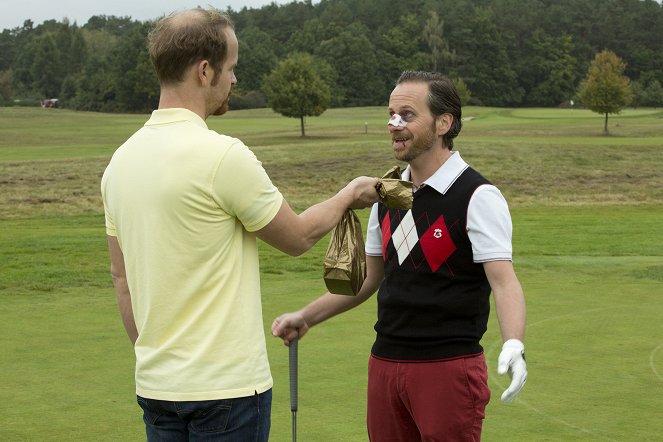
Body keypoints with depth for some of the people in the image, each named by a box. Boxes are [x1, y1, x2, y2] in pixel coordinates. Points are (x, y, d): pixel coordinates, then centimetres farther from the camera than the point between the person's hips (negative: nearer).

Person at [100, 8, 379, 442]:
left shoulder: (121, 160, 5)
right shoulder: (223, 156, -17)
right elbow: (298, 236, -3)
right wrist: (351, 195, 15)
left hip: (156, 385, 7)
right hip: (226, 386, -7)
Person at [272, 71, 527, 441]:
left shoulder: (478, 196, -11)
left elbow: (503, 280, -21)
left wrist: (513, 345, -38)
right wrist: (306, 317, 14)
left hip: (449, 367, -6)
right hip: (385, 364, 6)